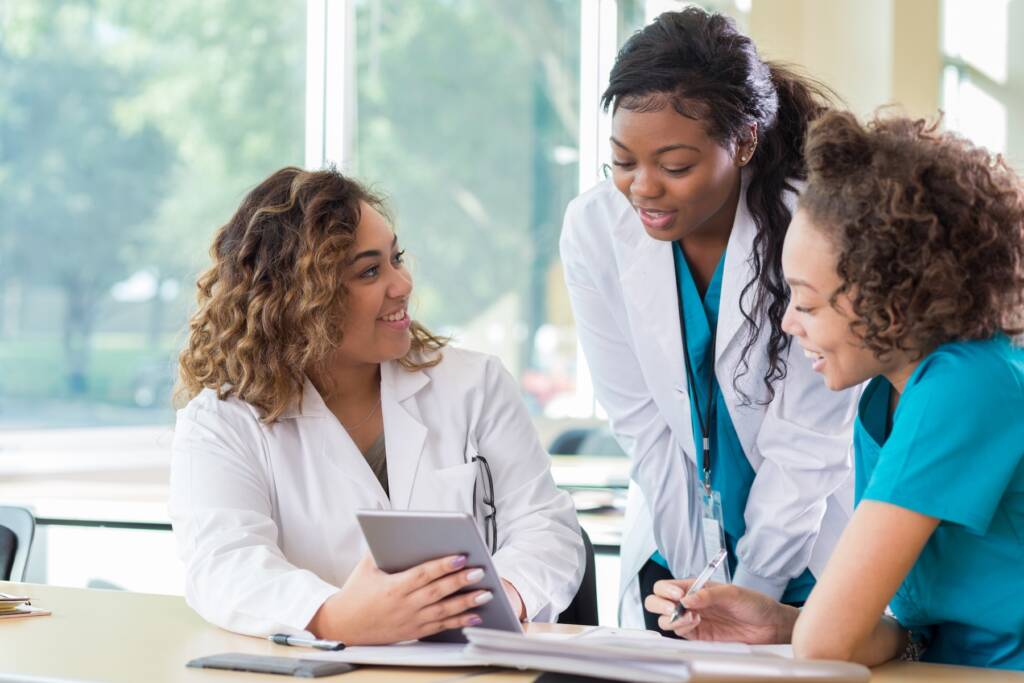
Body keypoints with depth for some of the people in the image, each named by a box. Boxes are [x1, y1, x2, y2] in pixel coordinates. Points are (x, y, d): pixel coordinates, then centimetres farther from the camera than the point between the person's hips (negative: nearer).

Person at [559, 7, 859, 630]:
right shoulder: (594, 228, -11)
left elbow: (805, 443, -15)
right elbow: (641, 424, -8)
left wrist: (749, 595, -14)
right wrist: (699, 584, -10)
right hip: (672, 552, 2)